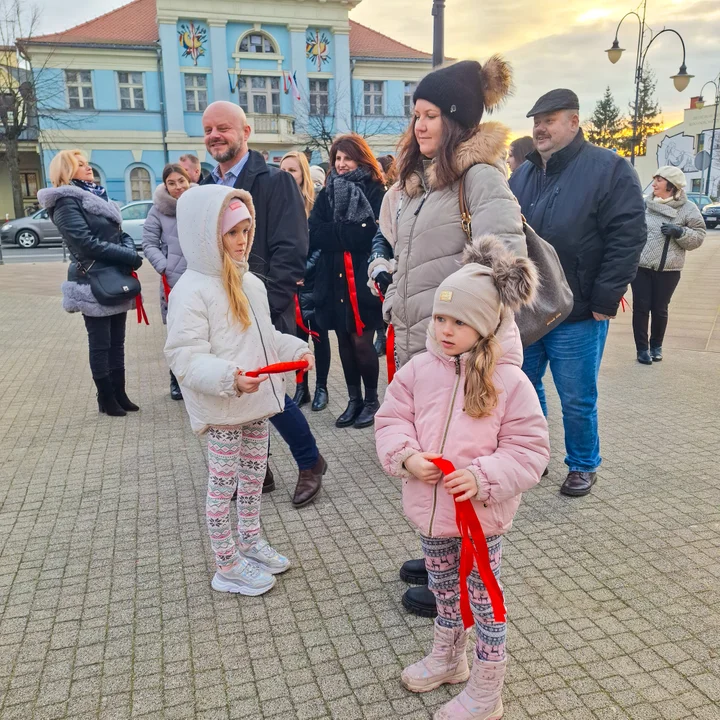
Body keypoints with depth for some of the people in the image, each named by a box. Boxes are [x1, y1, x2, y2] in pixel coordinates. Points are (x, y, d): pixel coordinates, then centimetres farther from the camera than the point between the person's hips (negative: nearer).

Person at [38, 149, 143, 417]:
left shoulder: (97, 196, 16)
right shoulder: (66, 203, -9)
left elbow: (121, 233, 15)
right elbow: (87, 243, -20)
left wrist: (130, 252, -7)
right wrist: (130, 258, -18)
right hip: (93, 284, -8)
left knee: (117, 342, 12)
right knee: (100, 344, 2)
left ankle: (119, 394, 22)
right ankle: (106, 399, 13)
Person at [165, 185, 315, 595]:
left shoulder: (251, 283, 9)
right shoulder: (192, 291, -17)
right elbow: (184, 357, -21)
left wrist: (296, 349, 2)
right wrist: (228, 378, -35)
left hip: (258, 402, 8)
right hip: (222, 410, -8)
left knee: (254, 474, 21)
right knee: (223, 484, 7)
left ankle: (251, 542, 41)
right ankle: (228, 566, 24)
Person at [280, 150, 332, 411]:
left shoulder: (315, 203, -5)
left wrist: (303, 270, -17)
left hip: (313, 281, -3)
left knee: (318, 333, 7)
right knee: (297, 334, 9)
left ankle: (321, 388, 19)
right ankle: (301, 387, 21)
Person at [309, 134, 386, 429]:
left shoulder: (375, 192, -1)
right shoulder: (327, 193, 12)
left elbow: (371, 234, -14)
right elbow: (314, 235, -2)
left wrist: (334, 231, -10)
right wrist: (349, 232, -12)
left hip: (363, 277, -4)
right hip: (334, 278, 4)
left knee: (362, 341, -4)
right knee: (345, 341, 9)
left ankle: (371, 400, 14)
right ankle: (354, 399, 23)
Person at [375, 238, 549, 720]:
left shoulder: (509, 381, -16)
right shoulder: (419, 370, -5)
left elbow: (529, 449, -12)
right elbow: (391, 420, 2)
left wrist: (482, 477, -25)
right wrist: (406, 455, -16)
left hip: (481, 515, -4)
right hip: (430, 509, 5)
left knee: (484, 599, 14)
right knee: (443, 589, 26)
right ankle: (447, 658, 51)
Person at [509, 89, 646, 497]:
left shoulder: (609, 169, -8)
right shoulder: (523, 175, 11)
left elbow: (627, 238, -14)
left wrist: (605, 300, -16)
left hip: (577, 314, -6)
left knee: (577, 399, 6)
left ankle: (584, 466, 27)